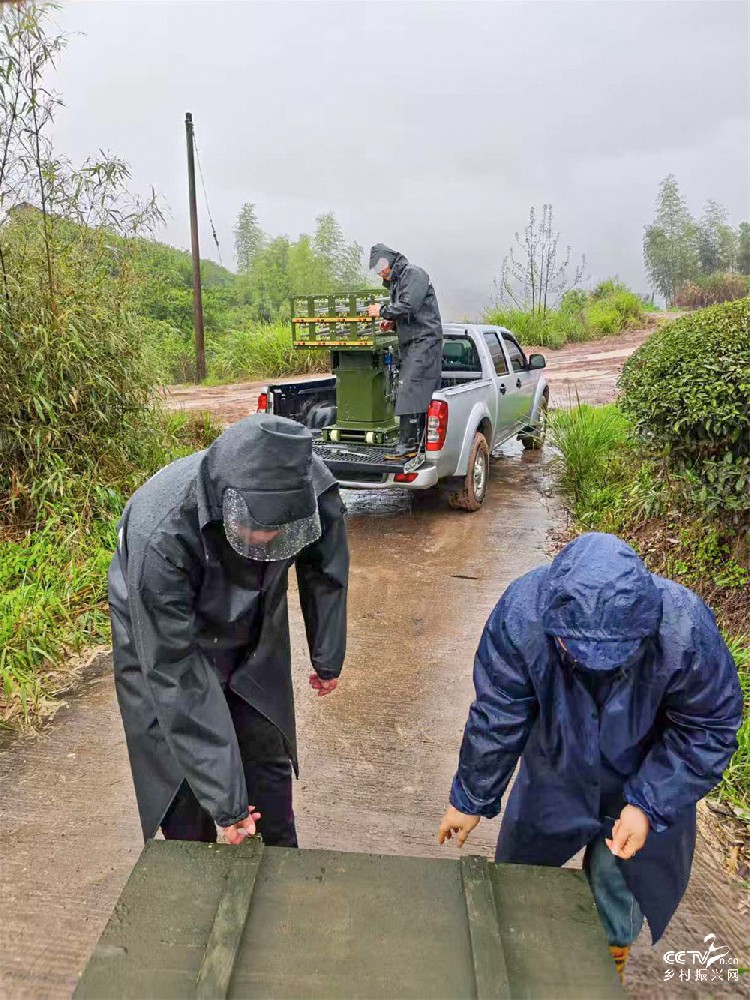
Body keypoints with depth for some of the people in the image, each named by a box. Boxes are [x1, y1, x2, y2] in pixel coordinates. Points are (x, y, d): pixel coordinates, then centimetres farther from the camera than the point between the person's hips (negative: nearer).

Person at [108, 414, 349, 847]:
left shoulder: (311, 486, -31)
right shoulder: (161, 534, -42)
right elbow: (174, 673, -35)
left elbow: (324, 570, -9)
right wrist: (225, 801, -30)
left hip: (253, 640, 4)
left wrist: (328, 660, 5)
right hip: (163, 639, -3)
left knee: (270, 759, 13)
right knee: (185, 783, 2)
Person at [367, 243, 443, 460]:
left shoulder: (413, 273, -6)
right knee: (419, 393, 7)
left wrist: (383, 311, -6)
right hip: (410, 343, 10)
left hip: (424, 341, -10)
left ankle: (408, 444, -19)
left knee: (410, 391, -16)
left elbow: (408, 306, -19)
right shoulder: (396, 280, 24)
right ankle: (419, 442, 9)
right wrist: (393, 322, 10)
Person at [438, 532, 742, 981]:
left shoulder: (687, 629, -37)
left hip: (644, 787, -1)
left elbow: (709, 727, -18)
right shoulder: (520, 613, -35)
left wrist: (650, 806, -24)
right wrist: (472, 799, -7)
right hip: (553, 779, 2)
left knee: (618, 905, 14)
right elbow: (497, 718, -19)